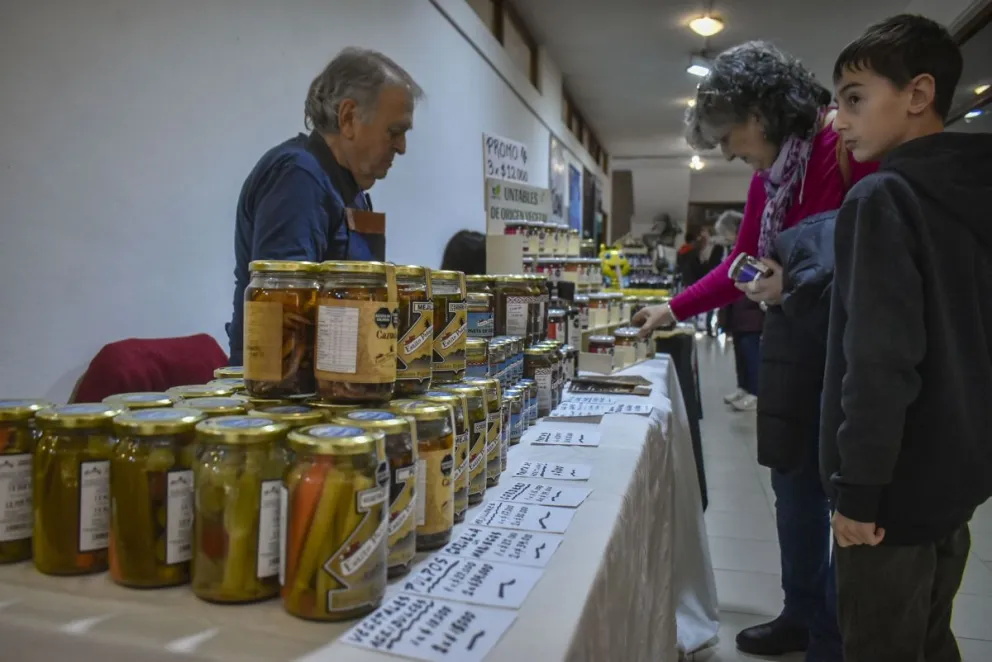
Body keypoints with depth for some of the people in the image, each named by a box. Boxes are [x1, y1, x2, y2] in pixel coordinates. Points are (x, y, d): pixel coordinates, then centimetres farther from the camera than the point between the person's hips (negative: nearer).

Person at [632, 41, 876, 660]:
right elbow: (741, 266, 20)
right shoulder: (767, 175, 12)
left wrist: (798, 280, -23)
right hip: (790, 346, 8)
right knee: (794, 488, 16)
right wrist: (673, 310, 21)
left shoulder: (849, 149, -14)